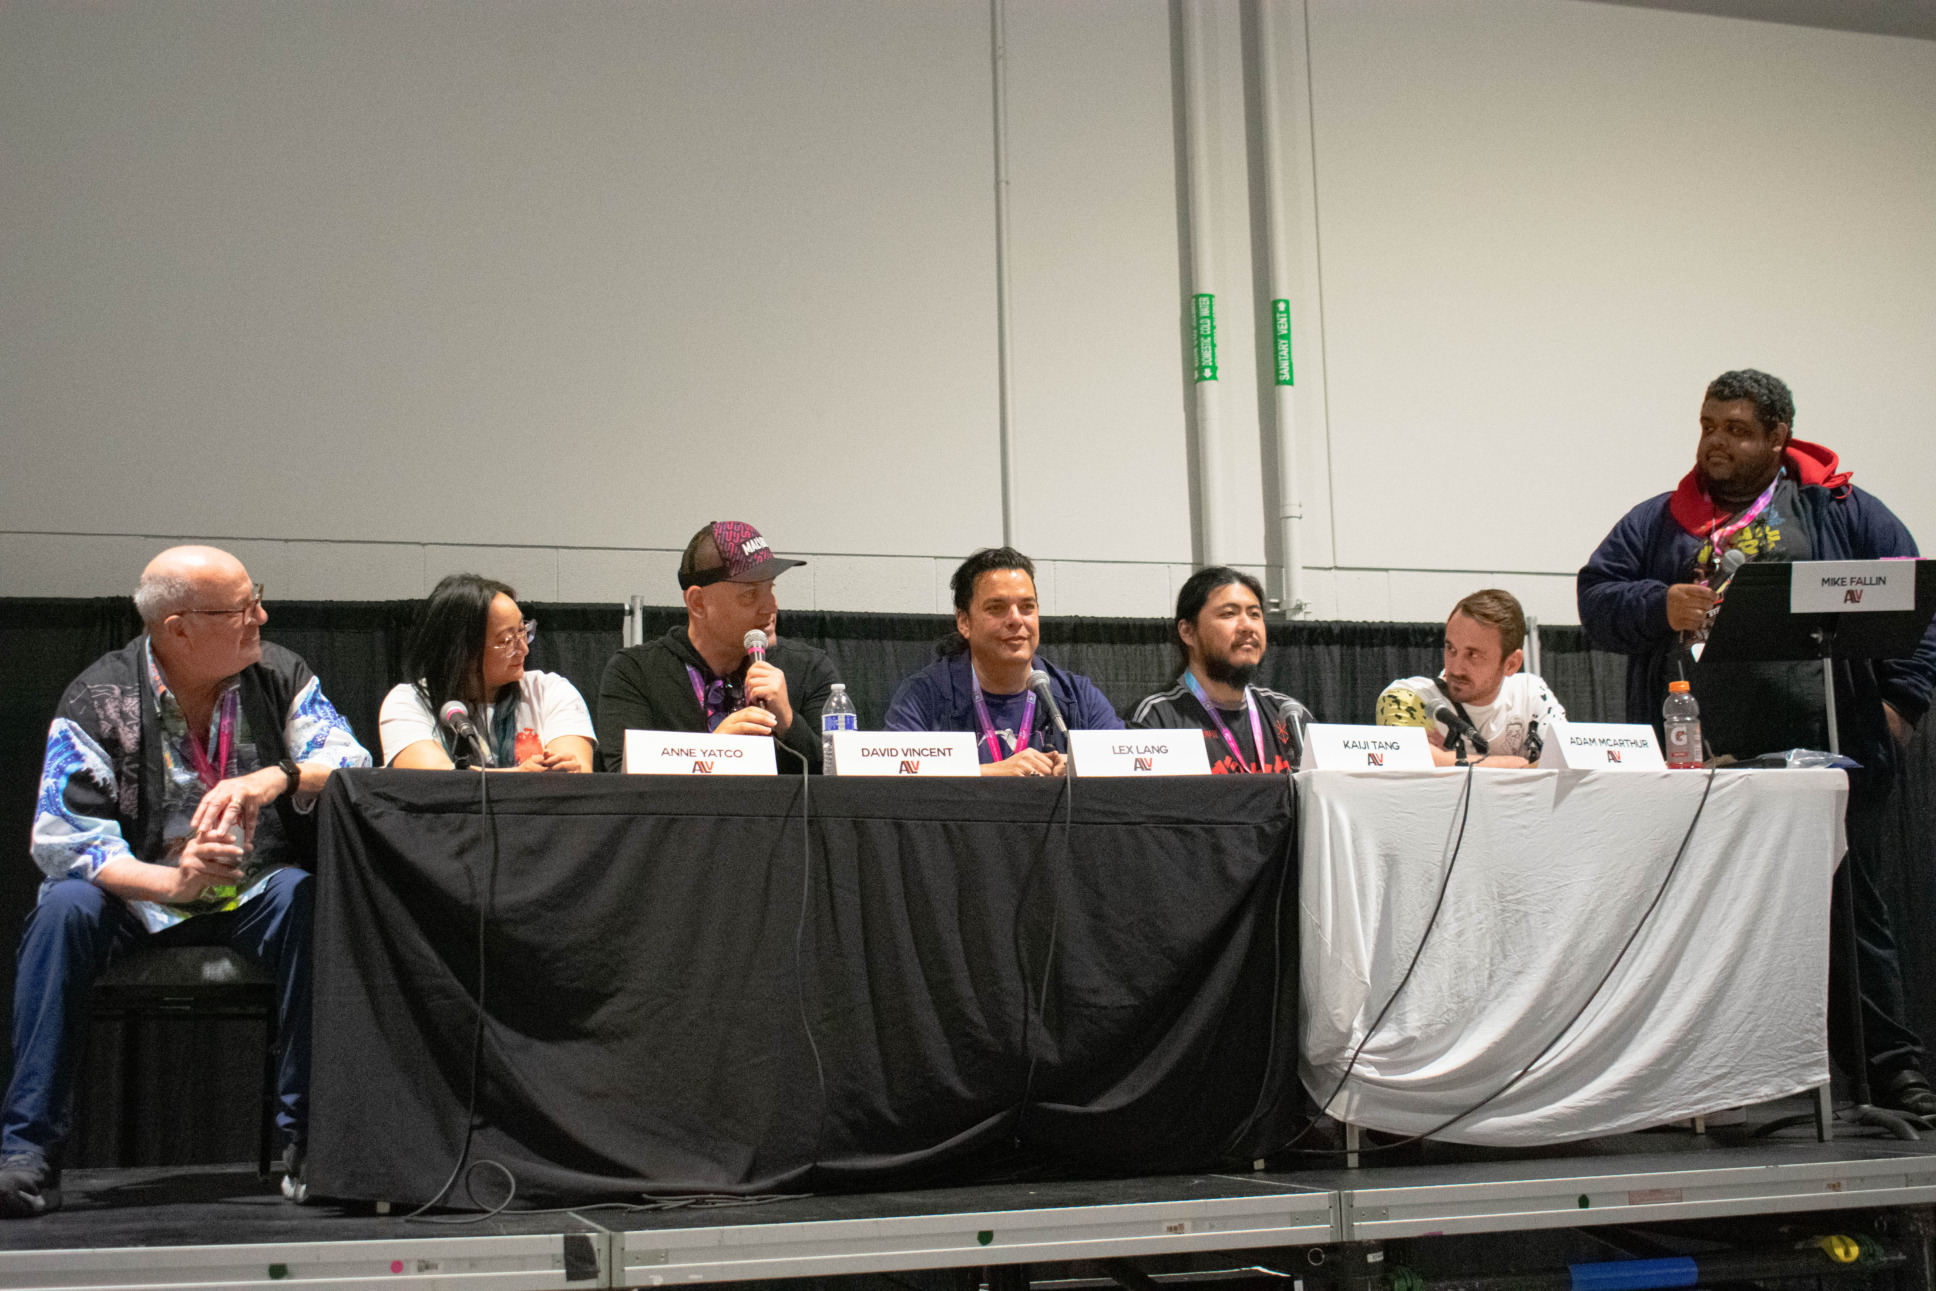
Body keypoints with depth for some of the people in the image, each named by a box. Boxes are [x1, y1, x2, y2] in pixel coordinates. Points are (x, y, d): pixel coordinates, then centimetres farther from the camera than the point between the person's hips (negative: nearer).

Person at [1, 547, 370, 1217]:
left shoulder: (279, 676, 2)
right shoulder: (99, 699, -7)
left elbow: (353, 764, -7)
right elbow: (63, 841, -15)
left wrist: (279, 777, -30)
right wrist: (175, 881, -32)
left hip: (255, 896, 1)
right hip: (140, 898, -1)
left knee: (304, 897, -32)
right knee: (66, 908, -31)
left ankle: (306, 1137, -27)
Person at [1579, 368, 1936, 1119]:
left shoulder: (1840, 511, 10)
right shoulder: (1660, 522, 15)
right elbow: (1595, 599, 9)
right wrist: (1661, 607, -10)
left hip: (1825, 751, -1)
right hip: (1703, 765, 2)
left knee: (1852, 909, 5)